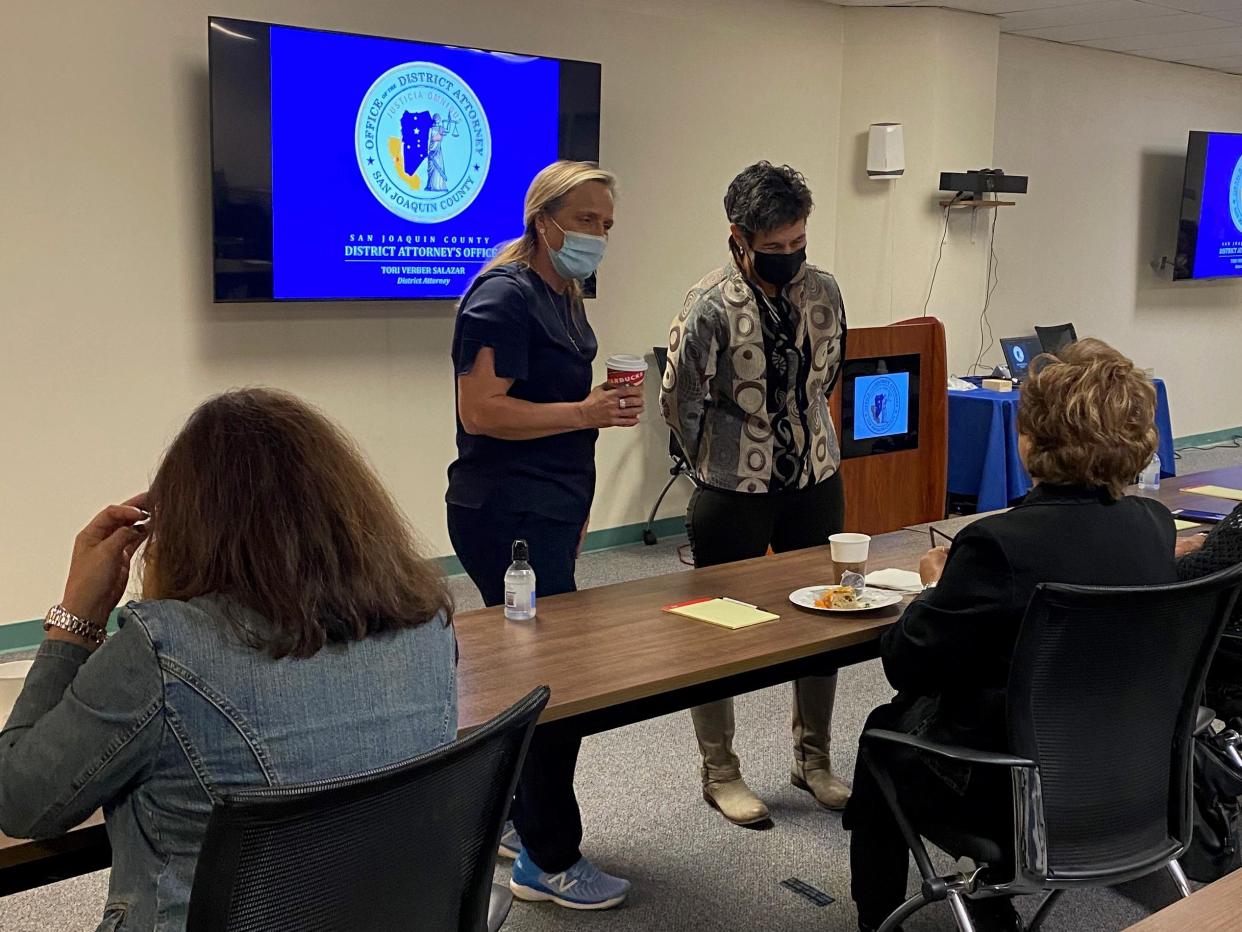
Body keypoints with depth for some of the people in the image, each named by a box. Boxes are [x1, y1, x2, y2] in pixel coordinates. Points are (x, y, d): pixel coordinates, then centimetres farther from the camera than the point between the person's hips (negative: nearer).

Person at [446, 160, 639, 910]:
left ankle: (511, 816, 31)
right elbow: (481, 411, -22)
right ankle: (548, 861, 6)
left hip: (545, 512, 10)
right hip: (507, 516, -10)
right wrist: (588, 412, -24)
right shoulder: (504, 297, -14)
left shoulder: (564, 297, 15)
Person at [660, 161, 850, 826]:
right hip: (734, 492, -5)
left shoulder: (822, 290, 0)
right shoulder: (710, 307, -17)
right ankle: (720, 772, 24)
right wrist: (722, 466, 3)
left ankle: (812, 758, 33)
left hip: (816, 479, 5)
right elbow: (679, 404, -9)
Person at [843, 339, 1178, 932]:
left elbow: (905, 662, -18)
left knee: (884, 734, 23)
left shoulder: (1001, 544, -29)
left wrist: (937, 588, -1)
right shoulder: (1155, 526, -8)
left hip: (1016, 794, -6)